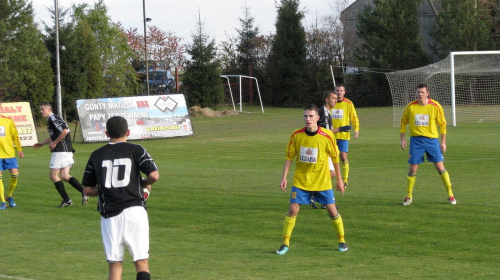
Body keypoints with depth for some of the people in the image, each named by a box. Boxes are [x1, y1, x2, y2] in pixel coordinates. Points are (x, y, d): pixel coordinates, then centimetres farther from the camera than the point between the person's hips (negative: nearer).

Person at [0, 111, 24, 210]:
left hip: (9, 153, 1)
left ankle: (9, 196, 17)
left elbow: (15, 136, 11)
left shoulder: (8, 121, 4)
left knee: (15, 174, -6)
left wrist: (19, 149, 6)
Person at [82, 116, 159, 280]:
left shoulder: (96, 155, 9)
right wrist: (144, 184, 10)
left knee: (114, 266, 7)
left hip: (109, 214, 2)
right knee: (141, 262, 3)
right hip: (135, 210, -2)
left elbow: (87, 190, 11)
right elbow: (154, 175, -10)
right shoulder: (135, 150, 1)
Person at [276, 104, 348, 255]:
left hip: (322, 181, -1)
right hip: (300, 180, 1)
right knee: (293, 210, -7)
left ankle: (341, 240, 22)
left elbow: (335, 157, 0)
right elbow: (289, 156, 2)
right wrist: (284, 177, -4)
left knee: (332, 210, 1)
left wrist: (339, 180, 5)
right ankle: (285, 243, 5)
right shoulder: (296, 135, -8)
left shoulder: (327, 136, -12)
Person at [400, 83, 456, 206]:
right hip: (416, 140, 1)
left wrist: (443, 142, 1)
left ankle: (450, 195, 8)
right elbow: (403, 121, 11)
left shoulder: (435, 106, -6)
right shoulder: (411, 107, -3)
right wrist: (402, 138, 6)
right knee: (413, 169, -1)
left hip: (432, 139, -1)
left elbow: (442, 124, 3)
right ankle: (409, 196, 12)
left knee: (440, 167, -3)